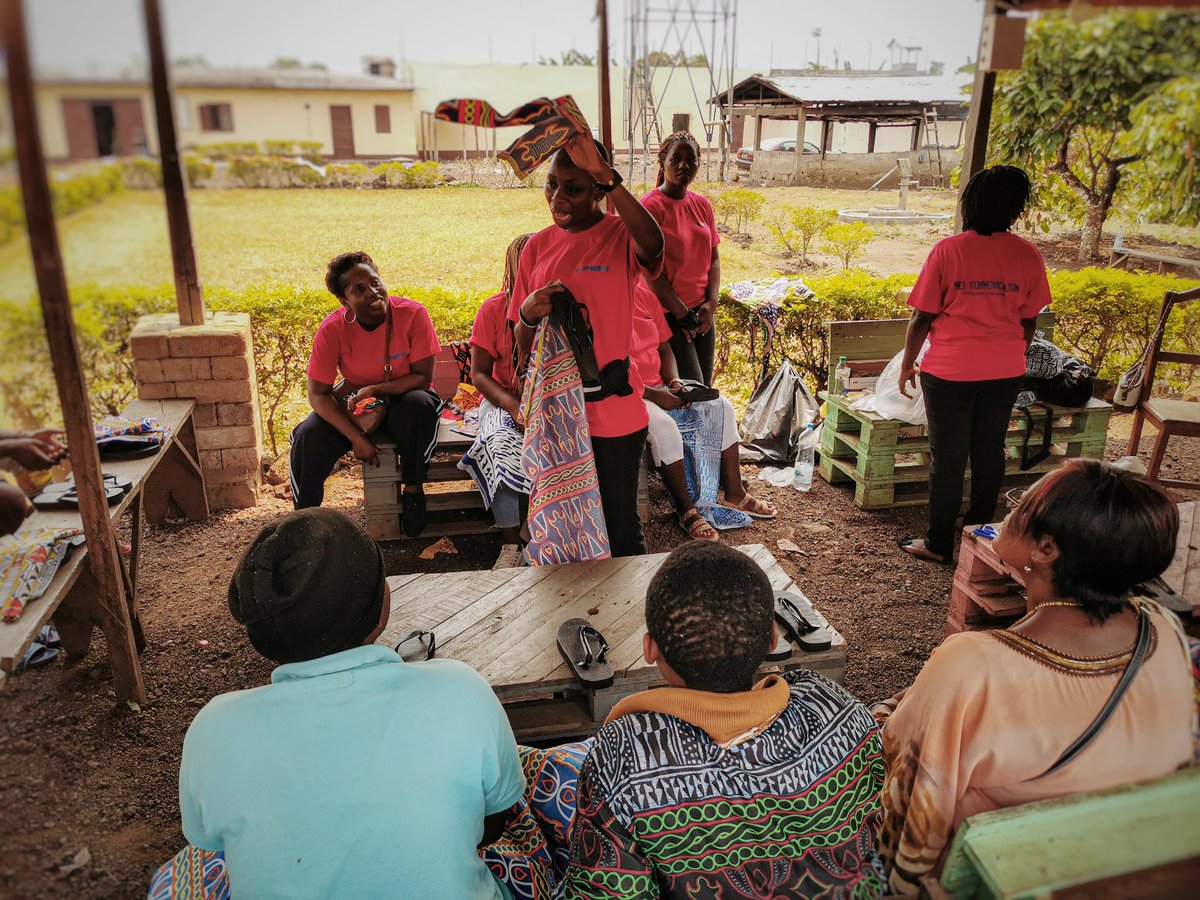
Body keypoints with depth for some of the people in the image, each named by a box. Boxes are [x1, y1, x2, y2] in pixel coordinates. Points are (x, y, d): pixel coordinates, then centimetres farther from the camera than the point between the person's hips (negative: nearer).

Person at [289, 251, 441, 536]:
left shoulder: (412, 313, -20)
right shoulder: (332, 329, -17)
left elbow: (423, 377, -16)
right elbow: (318, 394, -15)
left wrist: (374, 389, -28)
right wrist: (356, 438, -26)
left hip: (403, 398, -1)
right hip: (353, 405, 2)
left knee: (420, 404, -36)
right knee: (308, 437, -23)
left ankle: (413, 490, -13)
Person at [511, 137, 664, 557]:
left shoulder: (622, 237, -8)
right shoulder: (538, 246, 5)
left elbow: (653, 244, -36)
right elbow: (524, 347, 8)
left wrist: (605, 175, -38)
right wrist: (529, 314, -14)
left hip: (613, 412, -4)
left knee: (620, 524, 10)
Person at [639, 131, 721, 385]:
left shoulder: (703, 205, 9)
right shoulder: (652, 205, -12)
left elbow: (714, 258, 11)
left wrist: (711, 303, -4)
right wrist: (682, 313, -13)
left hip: (702, 312, 7)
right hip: (667, 314, -7)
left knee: (705, 387, 12)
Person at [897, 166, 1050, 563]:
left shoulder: (948, 250, -12)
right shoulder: (1029, 256, -2)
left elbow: (922, 317, -9)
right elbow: (1028, 322, 6)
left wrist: (907, 365, 3)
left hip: (950, 372, -3)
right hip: (1006, 373, 4)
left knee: (948, 456, 6)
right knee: (990, 452, 16)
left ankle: (939, 543, 16)